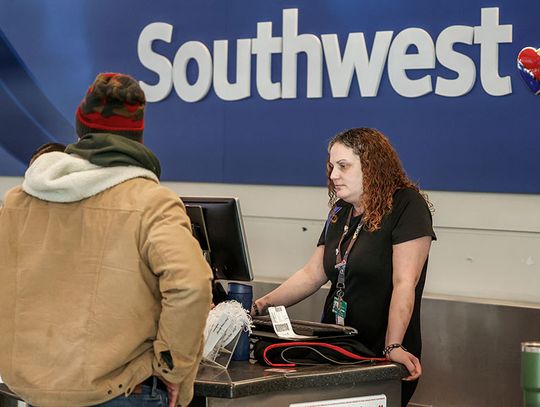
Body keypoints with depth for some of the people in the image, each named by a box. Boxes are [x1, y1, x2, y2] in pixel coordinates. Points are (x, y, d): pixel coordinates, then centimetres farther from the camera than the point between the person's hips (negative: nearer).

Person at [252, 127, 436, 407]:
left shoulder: (406, 206, -13)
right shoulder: (341, 212, 12)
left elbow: (404, 283, -21)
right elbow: (312, 274, 12)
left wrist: (394, 347, -27)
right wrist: (266, 303, 2)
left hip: (381, 356, -7)